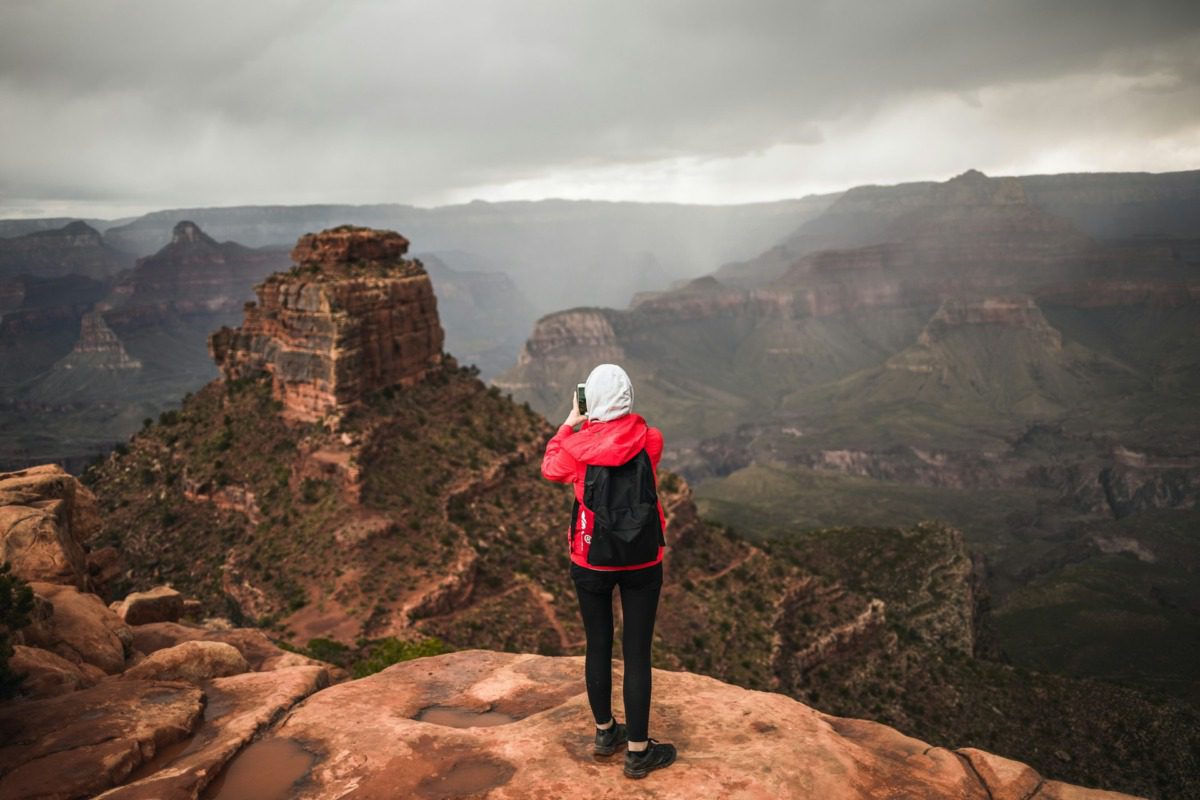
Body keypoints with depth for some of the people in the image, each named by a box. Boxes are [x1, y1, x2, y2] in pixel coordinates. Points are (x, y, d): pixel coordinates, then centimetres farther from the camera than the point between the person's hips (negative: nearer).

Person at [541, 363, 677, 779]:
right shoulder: (652, 440, -12)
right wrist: (595, 425, 9)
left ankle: (605, 731, 35)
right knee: (637, 653, 7)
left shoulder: (577, 446, -14)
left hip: (591, 562, 0)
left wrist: (570, 423, 13)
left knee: (598, 645, 17)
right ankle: (638, 751, 17)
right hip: (642, 561, 0)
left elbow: (549, 468, 9)